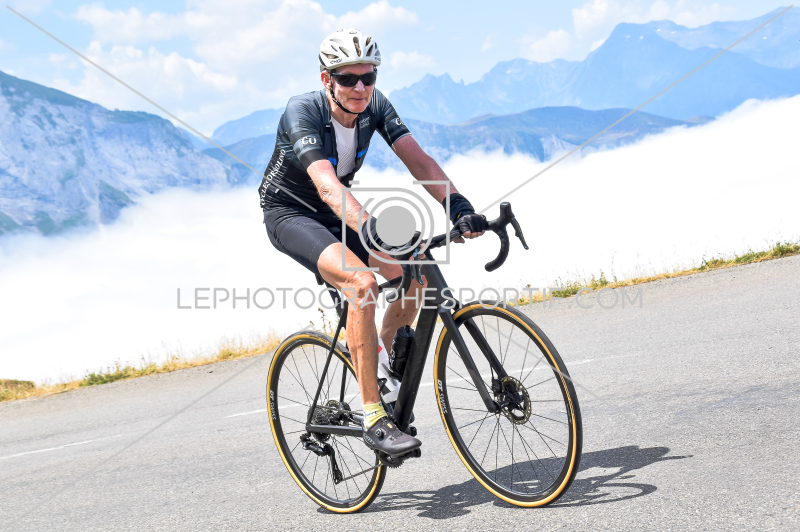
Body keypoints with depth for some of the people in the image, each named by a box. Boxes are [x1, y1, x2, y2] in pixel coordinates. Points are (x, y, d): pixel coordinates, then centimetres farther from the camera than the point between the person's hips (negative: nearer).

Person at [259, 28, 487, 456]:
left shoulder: (375, 104, -13)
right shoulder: (302, 112, -30)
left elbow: (418, 160, -22)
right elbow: (326, 184, -44)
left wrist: (459, 205, -38)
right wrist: (371, 229, -59)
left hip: (334, 212, 6)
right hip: (288, 213, -6)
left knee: (412, 276, -11)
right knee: (361, 281, -31)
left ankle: (384, 371, 12)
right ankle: (373, 418, -27)